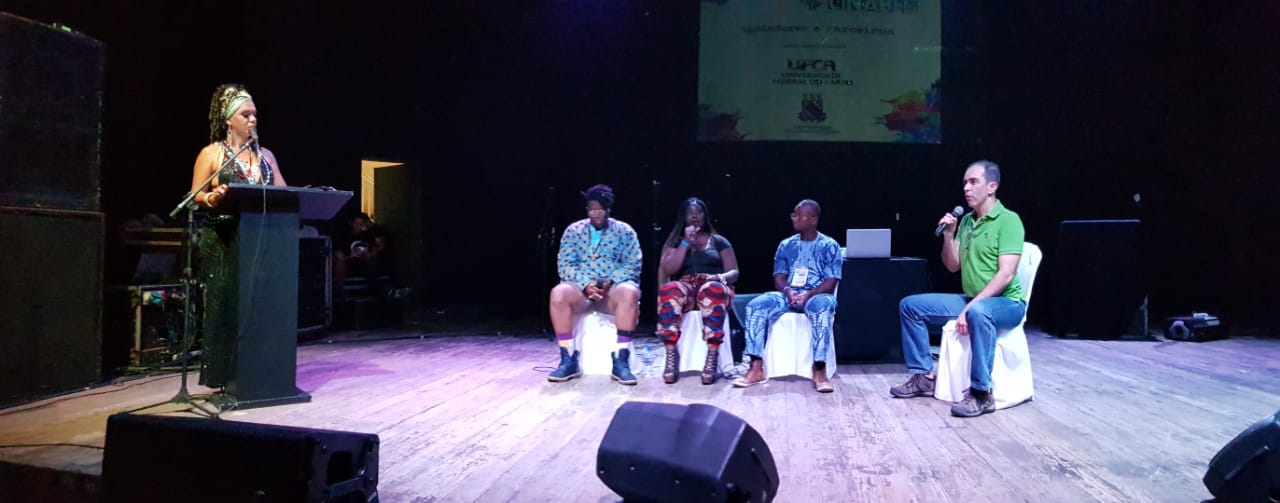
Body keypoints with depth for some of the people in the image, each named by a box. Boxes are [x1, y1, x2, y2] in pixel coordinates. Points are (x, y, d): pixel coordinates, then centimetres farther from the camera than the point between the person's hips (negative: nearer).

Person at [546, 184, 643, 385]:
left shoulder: (624, 231, 6)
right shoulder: (573, 230, 8)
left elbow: (633, 264, -3)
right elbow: (565, 264, -1)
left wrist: (611, 282, -20)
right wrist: (585, 284, -19)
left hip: (613, 288, -1)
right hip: (581, 287, 1)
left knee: (629, 292, -36)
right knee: (558, 293, -33)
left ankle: (621, 361, -31)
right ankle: (569, 360, -25)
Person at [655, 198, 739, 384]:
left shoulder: (719, 241, 19)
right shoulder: (675, 242, 20)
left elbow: (734, 272, 9)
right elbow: (668, 270, 2)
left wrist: (719, 277, -13)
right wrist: (686, 243, -1)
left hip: (714, 288, -1)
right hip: (685, 289, 1)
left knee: (713, 290, -40)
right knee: (669, 289, -37)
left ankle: (712, 357, -43)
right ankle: (671, 355, -39)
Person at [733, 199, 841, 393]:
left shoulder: (829, 246, 2)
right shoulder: (786, 245, 14)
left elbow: (831, 282, -5)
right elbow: (779, 278, 9)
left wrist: (809, 294, -22)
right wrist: (788, 291, -14)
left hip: (816, 295, -3)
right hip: (788, 295, 4)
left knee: (823, 307, -41)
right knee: (756, 305, -25)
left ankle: (819, 370, -39)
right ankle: (756, 368, -28)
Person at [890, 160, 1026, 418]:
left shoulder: (1008, 220, -13)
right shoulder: (966, 221, 10)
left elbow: (1006, 274, -22)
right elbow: (953, 266, 11)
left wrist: (970, 307, -27)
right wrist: (948, 236, -6)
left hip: (1005, 303, -8)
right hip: (971, 300, 8)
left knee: (978, 313, -42)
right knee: (910, 305, 1)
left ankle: (981, 393, -33)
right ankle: (924, 376, 5)